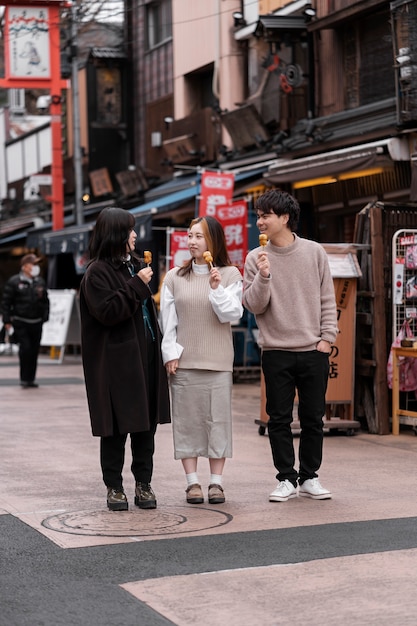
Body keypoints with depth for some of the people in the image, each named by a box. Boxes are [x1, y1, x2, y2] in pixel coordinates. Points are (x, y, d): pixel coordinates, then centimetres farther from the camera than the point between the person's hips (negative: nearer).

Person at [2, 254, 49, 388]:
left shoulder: (40, 282, 11)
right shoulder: (14, 281, -2)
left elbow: (45, 301, 19)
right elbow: (6, 302, -2)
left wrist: (45, 317, 12)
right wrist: (7, 321, -6)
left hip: (36, 323, 4)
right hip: (20, 323, -4)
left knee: (34, 351, 5)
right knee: (25, 348, -13)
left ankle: (31, 379, 14)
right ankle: (24, 379, -3)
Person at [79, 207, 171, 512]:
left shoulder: (135, 264, 15)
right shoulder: (98, 272, -9)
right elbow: (106, 312, -19)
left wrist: (157, 347, 17)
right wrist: (136, 286, -19)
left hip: (144, 356, 7)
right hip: (115, 362, -7)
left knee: (146, 422, 9)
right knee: (116, 426, 0)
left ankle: (144, 483, 17)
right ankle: (114, 487, 9)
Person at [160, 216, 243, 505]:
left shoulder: (230, 275, 4)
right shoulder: (175, 277, 7)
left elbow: (232, 314, -3)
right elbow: (167, 319, 7)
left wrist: (216, 288, -16)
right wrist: (170, 353, -1)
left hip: (218, 361, -1)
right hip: (183, 361, 1)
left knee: (218, 418, -1)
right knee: (187, 419, 1)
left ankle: (216, 481, 7)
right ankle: (192, 481, 7)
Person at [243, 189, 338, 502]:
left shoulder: (315, 252, 2)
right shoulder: (256, 258, 1)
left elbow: (327, 299, 5)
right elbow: (253, 306, -3)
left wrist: (327, 337, -2)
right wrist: (263, 277, -17)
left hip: (313, 351, 0)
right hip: (276, 351, 0)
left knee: (313, 417, 6)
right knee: (279, 418, 3)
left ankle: (309, 477, 19)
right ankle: (287, 479, 13)